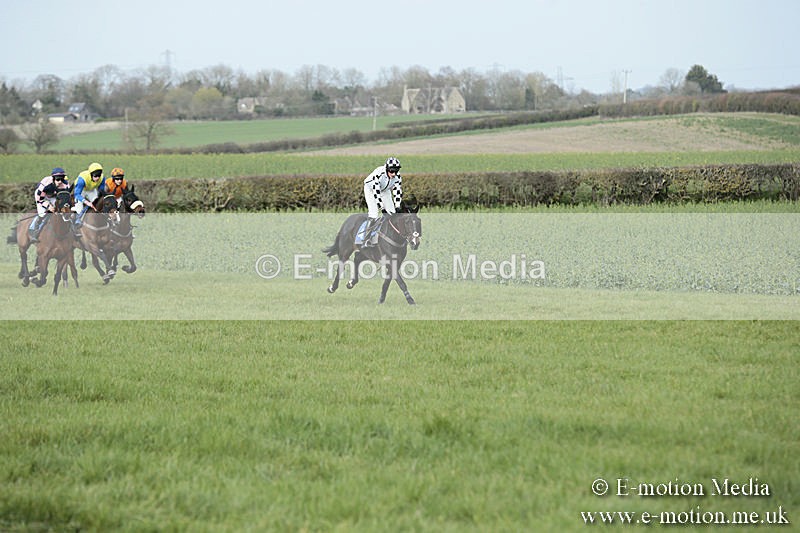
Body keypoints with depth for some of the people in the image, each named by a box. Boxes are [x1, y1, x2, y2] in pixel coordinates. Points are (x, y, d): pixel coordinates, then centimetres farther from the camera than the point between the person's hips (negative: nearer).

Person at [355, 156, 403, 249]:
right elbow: (376, 193, -40)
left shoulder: (397, 176, -24)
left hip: (385, 190, 5)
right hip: (370, 189, -5)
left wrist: (397, 208, -27)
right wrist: (382, 209, -43)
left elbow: (398, 192, -19)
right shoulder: (378, 174, -40)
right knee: (374, 213, -21)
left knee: (392, 213, -7)